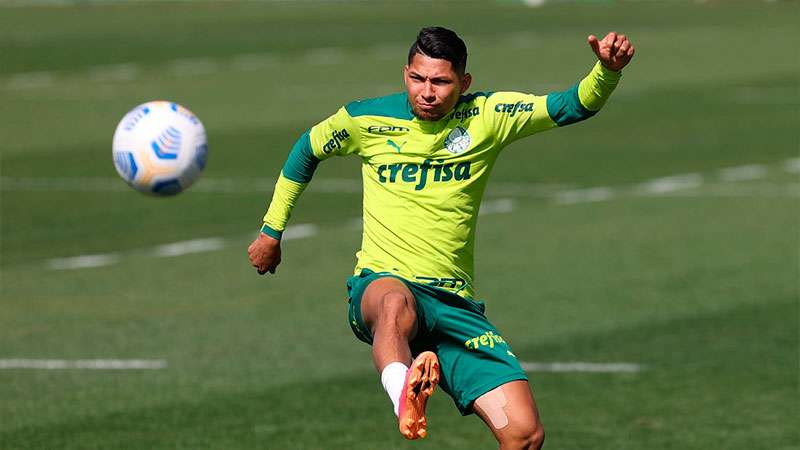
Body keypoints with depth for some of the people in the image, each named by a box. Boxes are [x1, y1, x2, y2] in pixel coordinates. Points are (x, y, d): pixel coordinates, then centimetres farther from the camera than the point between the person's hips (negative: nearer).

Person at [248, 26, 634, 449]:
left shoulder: (487, 117, 4)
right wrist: (271, 230, 27)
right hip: (380, 285, -2)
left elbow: (574, 106, -2)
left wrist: (607, 71, -23)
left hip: (455, 302, 3)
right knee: (397, 304, -44)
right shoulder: (366, 119, 3)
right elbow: (307, 150, 22)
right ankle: (403, 399, -68)